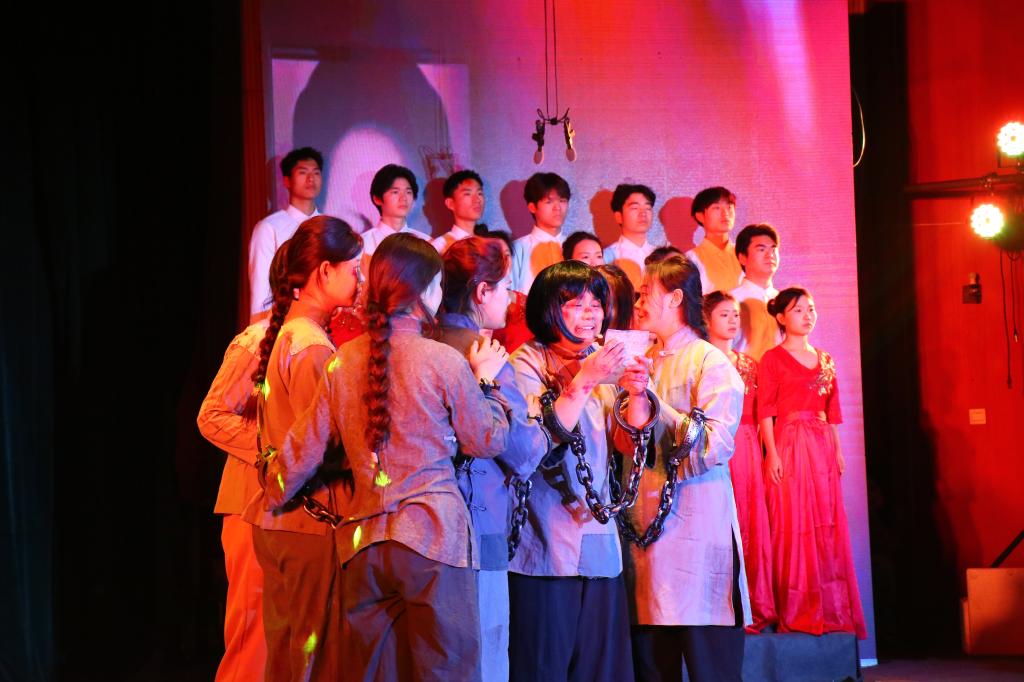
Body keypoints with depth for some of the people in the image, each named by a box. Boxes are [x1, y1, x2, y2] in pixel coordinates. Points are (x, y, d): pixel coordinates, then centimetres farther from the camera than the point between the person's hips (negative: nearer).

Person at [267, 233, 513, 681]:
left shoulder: (342, 362, 3)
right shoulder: (444, 362, -9)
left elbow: (305, 447, 8)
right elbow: (488, 441, 1)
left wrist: (274, 497, 25)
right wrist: (486, 380, 15)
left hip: (363, 539, 5)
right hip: (433, 535, -5)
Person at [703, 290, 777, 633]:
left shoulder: (748, 364, 19)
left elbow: (756, 413, 17)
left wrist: (759, 449, 8)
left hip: (748, 447, 6)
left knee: (751, 523, 3)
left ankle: (754, 606, 7)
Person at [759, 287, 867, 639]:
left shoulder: (825, 360, 16)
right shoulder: (773, 359, -1)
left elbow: (832, 411, 17)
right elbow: (766, 411, -7)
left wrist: (837, 451, 10)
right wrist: (772, 452, -15)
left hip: (822, 447, 6)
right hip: (789, 446, -6)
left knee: (827, 526, 5)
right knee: (793, 526, -6)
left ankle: (829, 610, 11)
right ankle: (795, 613, -1)